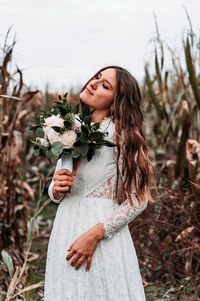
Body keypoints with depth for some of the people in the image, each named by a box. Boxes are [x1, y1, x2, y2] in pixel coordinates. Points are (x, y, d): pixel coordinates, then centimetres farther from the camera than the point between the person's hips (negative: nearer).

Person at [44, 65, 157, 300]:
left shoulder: (120, 133, -9)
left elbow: (138, 200, -12)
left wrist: (95, 234, -19)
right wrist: (56, 190, -6)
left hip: (104, 237, -5)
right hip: (65, 229, 6)